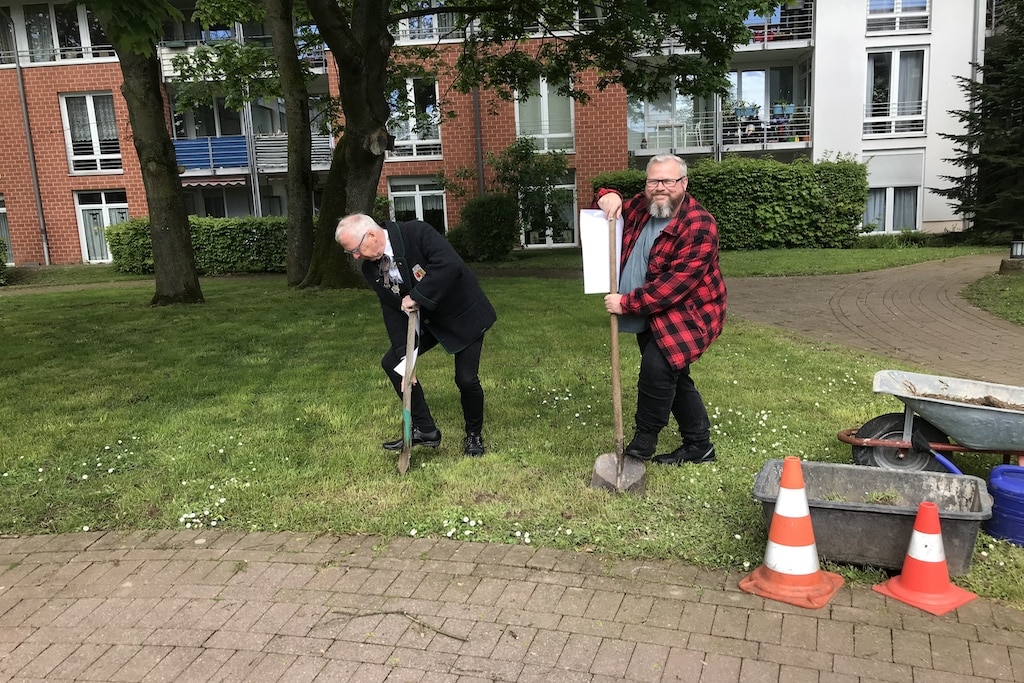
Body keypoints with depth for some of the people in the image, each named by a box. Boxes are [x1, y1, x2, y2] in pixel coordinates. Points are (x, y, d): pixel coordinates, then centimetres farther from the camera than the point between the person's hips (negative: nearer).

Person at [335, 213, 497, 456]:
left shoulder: (417, 233, -28)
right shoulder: (371, 269, -8)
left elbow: (451, 265, -41)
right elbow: (392, 312, -9)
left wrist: (417, 296, -34)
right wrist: (405, 357, -18)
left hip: (463, 313, -6)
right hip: (426, 319, 7)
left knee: (466, 379, -10)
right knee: (391, 362, 0)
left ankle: (474, 435, 19)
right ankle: (425, 430, 12)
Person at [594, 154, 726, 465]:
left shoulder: (698, 226, -21)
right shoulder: (642, 207, 2)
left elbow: (677, 282, -28)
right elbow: (610, 205, 21)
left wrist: (627, 303, -27)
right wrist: (609, 197, -6)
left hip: (686, 314, -8)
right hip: (650, 315, 8)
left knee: (656, 370, -26)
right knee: (673, 378, 16)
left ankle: (642, 443, -6)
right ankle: (699, 445, 30)